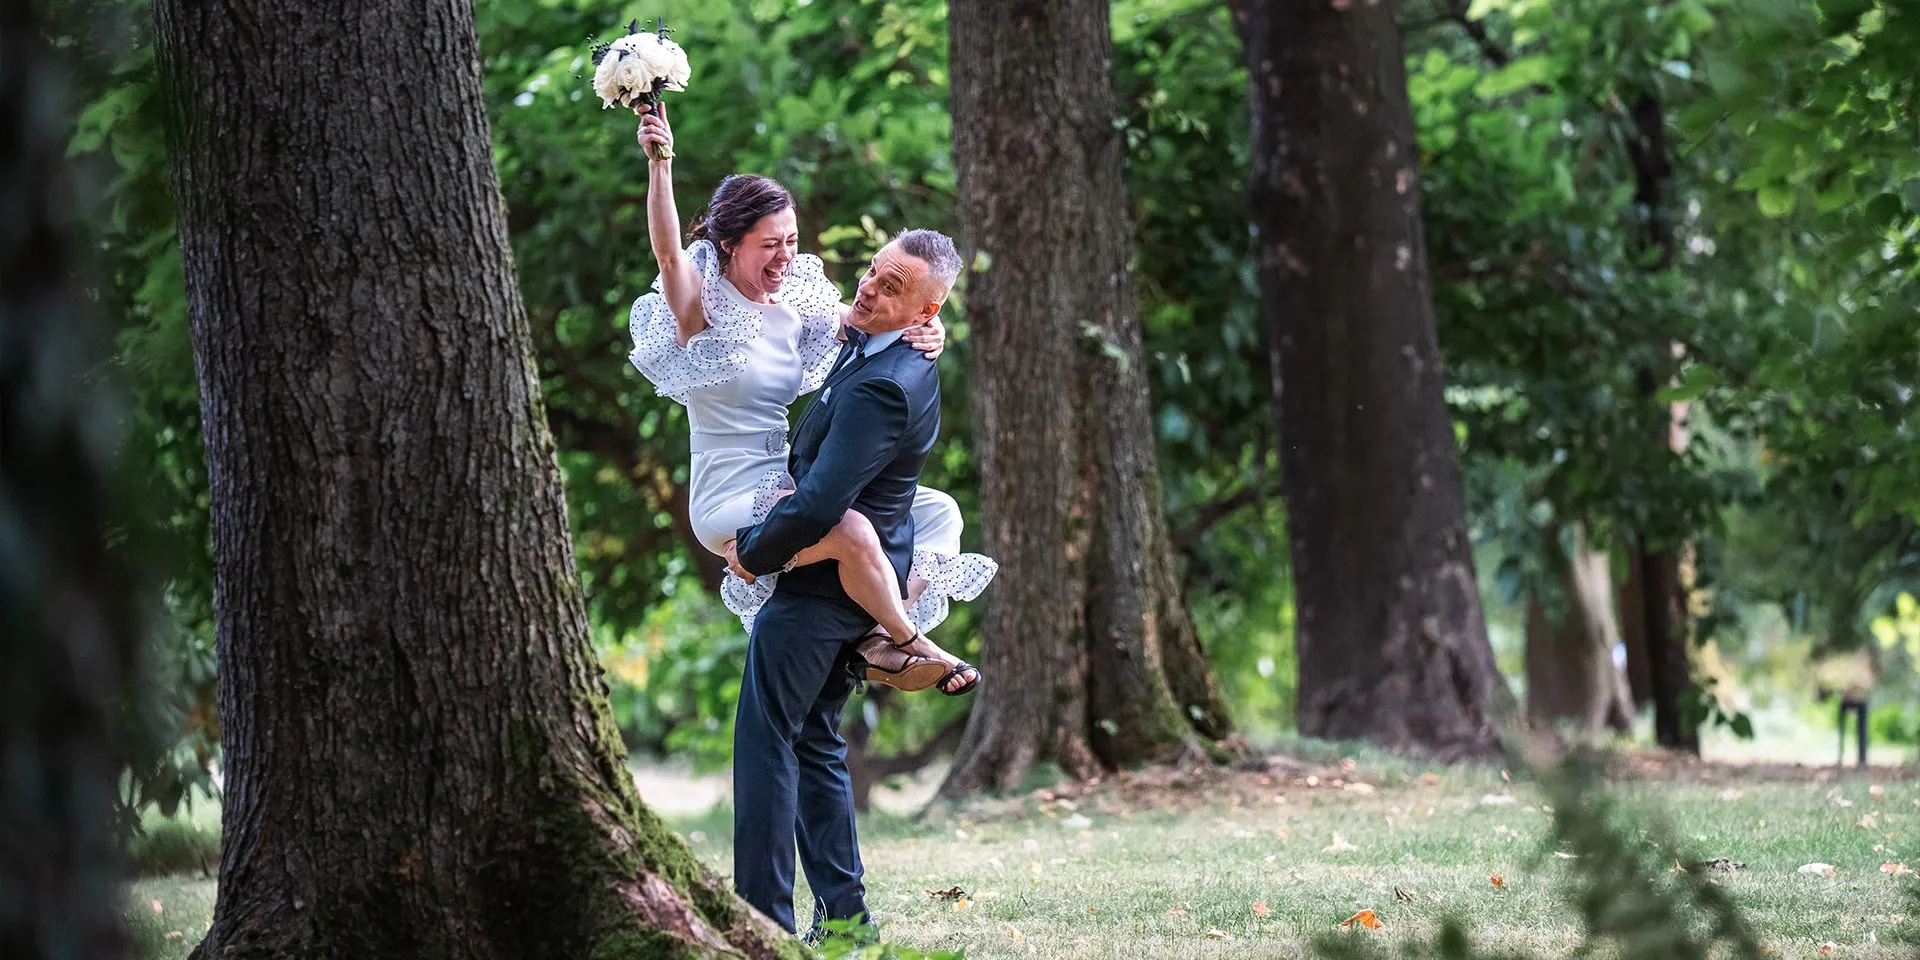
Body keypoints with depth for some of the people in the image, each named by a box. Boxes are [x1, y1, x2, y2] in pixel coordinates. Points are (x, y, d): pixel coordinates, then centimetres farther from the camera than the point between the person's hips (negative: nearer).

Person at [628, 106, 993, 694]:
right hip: (729, 504, -9)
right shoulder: (704, 308, -9)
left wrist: (928, 334, -11)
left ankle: (878, 643, -6)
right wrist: (660, 162, -42)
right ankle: (911, 644, -11)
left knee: (939, 512, 7)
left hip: (788, 487, 9)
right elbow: (667, 250, -28)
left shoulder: (797, 304, 10)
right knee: (851, 532, -34)